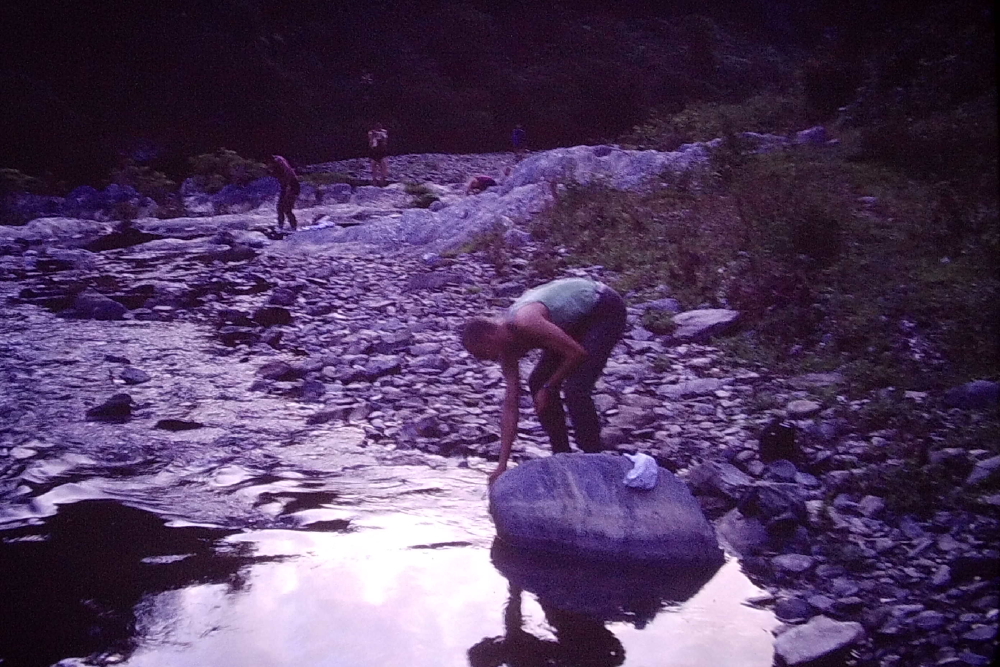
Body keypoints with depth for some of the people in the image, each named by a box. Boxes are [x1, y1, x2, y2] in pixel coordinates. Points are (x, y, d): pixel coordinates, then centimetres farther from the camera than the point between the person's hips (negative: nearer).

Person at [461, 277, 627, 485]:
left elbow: (577, 354, -28)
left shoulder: (525, 323, -31)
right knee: (538, 383, 7)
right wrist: (502, 464, -4)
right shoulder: (506, 345, -3)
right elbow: (510, 406, -2)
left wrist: (549, 388, -14)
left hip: (606, 310, -9)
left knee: (576, 389, -19)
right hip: (580, 319, 9)